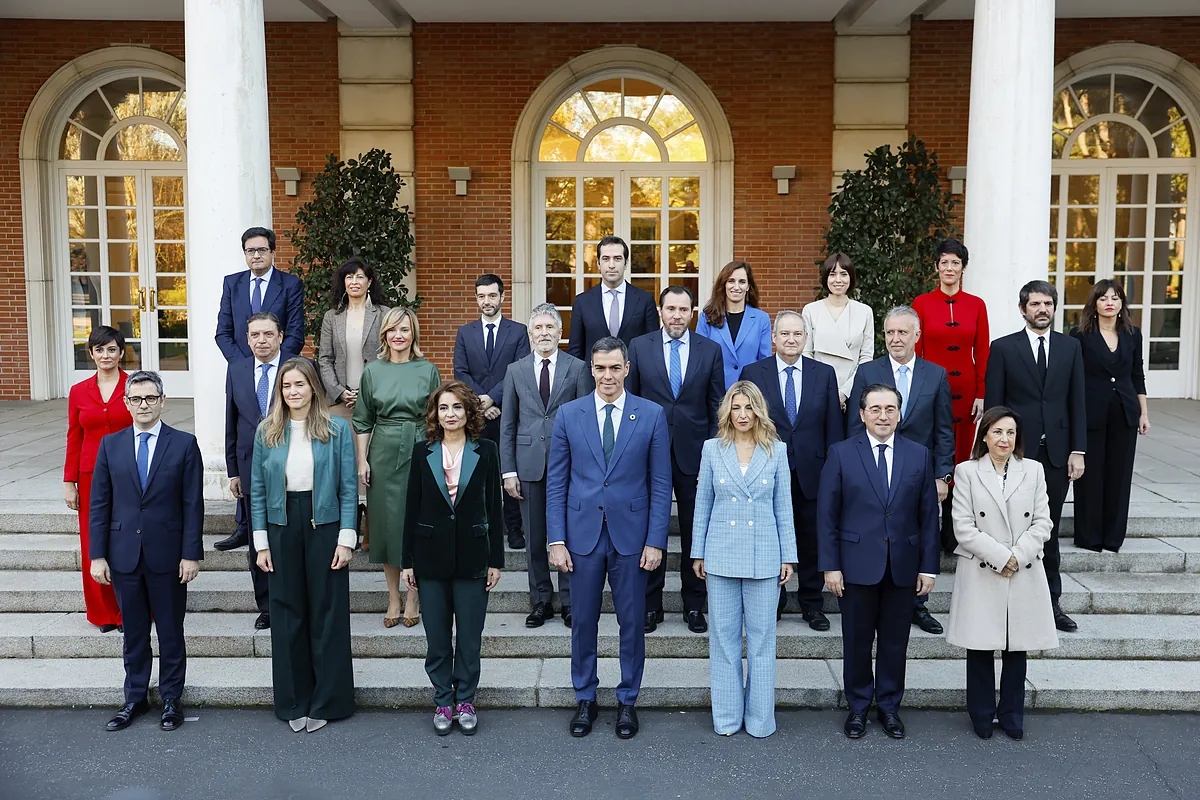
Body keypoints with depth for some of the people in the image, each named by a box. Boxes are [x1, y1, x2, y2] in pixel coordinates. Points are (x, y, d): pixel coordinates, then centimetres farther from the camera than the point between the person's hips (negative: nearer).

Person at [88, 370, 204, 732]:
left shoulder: (184, 444, -4)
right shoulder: (110, 445, 4)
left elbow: (193, 504, -5)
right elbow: (99, 504, 4)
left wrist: (191, 554, -8)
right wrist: (97, 555, 0)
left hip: (167, 554, -2)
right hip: (124, 554, 2)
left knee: (170, 631, 9)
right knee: (133, 632, 13)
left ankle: (171, 699, 24)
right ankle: (135, 698, 28)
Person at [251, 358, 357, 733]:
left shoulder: (337, 429, -2)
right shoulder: (266, 432, 5)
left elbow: (349, 488, -3)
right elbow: (257, 490, 6)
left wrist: (346, 538, -8)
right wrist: (261, 542, 1)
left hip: (324, 525, -2)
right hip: (282, 528, 2)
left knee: (327, 613, 5)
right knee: (287, 615, 8)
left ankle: (327, 702, 18)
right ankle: (294, 702, 21)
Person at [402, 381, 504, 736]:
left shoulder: (485, 450, 0)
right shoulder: (423, 453, 3)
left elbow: (494, 507, 2)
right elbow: (412, 509, 5)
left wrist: (496, 559, 0)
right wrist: (407, 561, 3)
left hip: (472, 556, -1)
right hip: (431, 556, 1)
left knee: (469, 636, 6)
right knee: (437, 637, 9)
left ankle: (465, 700, 23)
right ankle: (443, 702, 24)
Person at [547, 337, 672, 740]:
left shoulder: (652, 415, -1)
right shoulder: (569, 414, 2)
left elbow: (661, 483, 0)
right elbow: (556, 482, 3)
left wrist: (656, 540, -5)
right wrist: (556, 539, -3)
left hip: (631, 536, -1)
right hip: (583, 535, 1)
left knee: (632, 623, 8)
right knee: (583, 621, 10)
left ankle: (627, 700, 26)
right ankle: (585, 699, 27)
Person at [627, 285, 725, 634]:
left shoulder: (710, 350, 3)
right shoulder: (639, 347, 2)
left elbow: (717, 406, 5)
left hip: (694, 453, 0)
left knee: (695, 531, 8)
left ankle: (694, 604, 22)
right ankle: (651, 603, 20)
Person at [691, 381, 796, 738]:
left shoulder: (777, 451, 1)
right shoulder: (713, 449, 1)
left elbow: (783, 507, 4)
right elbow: (703, 504, 5)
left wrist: (788, 556, 3)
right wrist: (698, 552, 5)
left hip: (763, 557, 0)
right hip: (721, 555, 0)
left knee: (761, 637, 6)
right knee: (724, 636, 8)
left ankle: (759, 718, 20)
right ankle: (727, 716, 21)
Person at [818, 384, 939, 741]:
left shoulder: (919, 455, 4)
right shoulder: (841, 454, -3)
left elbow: (928, 515, 5)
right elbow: (827, 515, -3)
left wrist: (928, 566, 2)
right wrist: (830, 565, -7)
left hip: (903, 565, 2)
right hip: (857, 564, -2)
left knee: (895, 641, 12)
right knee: (857, 641, 9)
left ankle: (889, 706, 29)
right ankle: (858, 706, 26)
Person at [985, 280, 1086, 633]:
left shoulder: (1070, 346, 8)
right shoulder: (1003, 348, -1)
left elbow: (1077, 401, 7)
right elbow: (993, 404, -2)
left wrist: (1078, 450, 1)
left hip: (1057, 452, 3)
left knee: (1048, 528, 10)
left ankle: (1050, 601, 18)